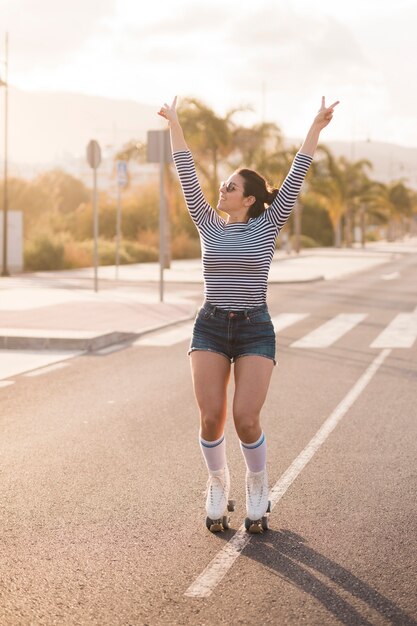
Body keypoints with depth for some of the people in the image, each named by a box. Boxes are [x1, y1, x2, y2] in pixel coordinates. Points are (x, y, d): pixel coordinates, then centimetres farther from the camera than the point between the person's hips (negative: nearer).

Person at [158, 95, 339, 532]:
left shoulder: (267, 225, 0)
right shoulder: (209, 225, 6)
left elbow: (295, 177, -5)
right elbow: (187, 177, 7)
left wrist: (316, 127, -9)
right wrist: (174, 124, 7)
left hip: (255, 331, -2)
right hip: (210, 328, 2)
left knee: (246, 420, -12)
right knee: (211, 419, -6)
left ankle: (257, 485, 15)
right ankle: (218, 485, 19)